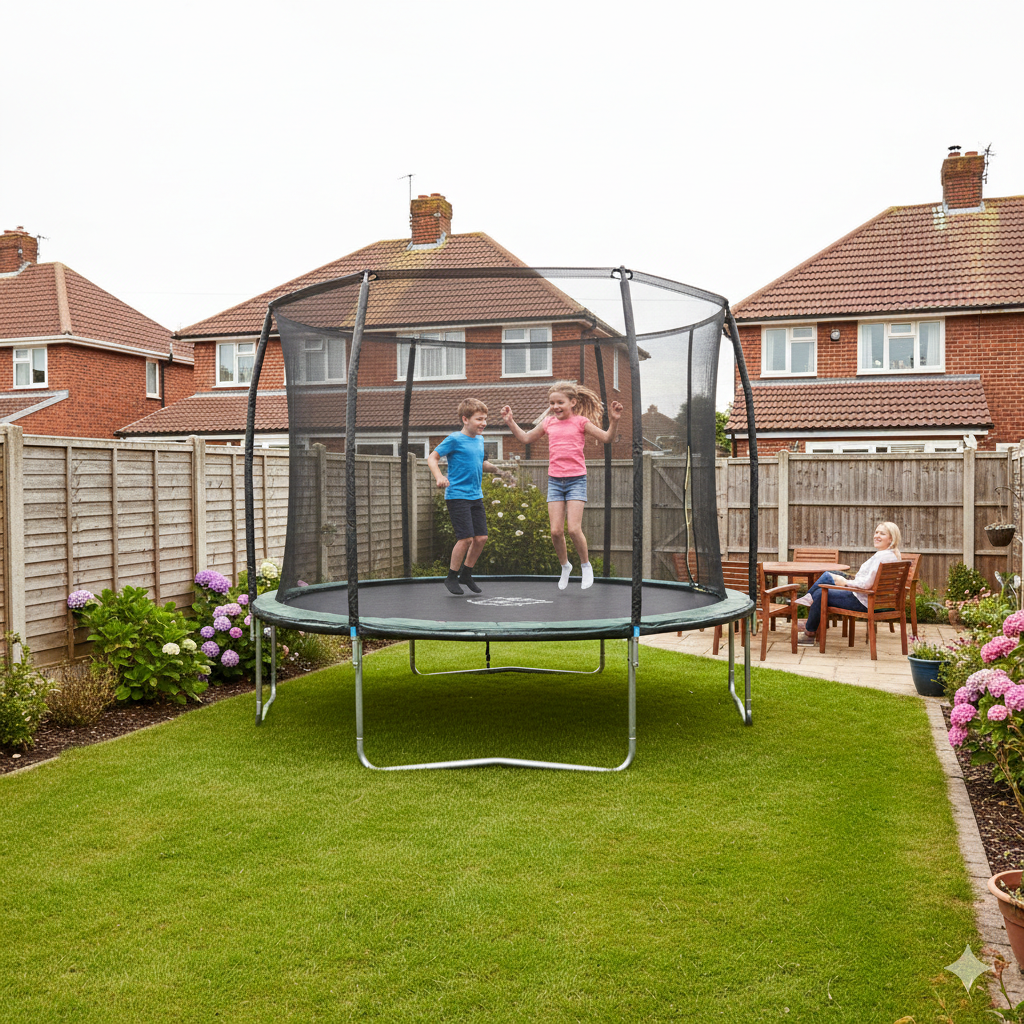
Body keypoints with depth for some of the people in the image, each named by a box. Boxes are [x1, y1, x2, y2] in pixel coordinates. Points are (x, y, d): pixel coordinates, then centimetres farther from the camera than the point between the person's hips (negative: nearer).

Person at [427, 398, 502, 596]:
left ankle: (466, 574, 24)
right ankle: (451, 578, 6)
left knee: (481, 537, 5)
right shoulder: (454, 439, -10)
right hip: (457, 496, -7)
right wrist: (439, 477, -23)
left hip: (476, 497, 8)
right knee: (466, 538, -11)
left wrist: (493, 468, 8)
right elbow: (432, 457, -7)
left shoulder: (479, 440, 12)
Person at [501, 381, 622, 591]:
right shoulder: (548, 422, 9)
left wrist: (614, 421, -18)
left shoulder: (580, 422, -1)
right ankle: (565, 566, 22)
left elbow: (606, 438, -3)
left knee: (574, 529, -13)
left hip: (576, 480, -3)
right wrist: (510, 422, 14)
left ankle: (586, 565, 10)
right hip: (554, 480, 3)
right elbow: (526, 438, 22)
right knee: (556, 531, -2)